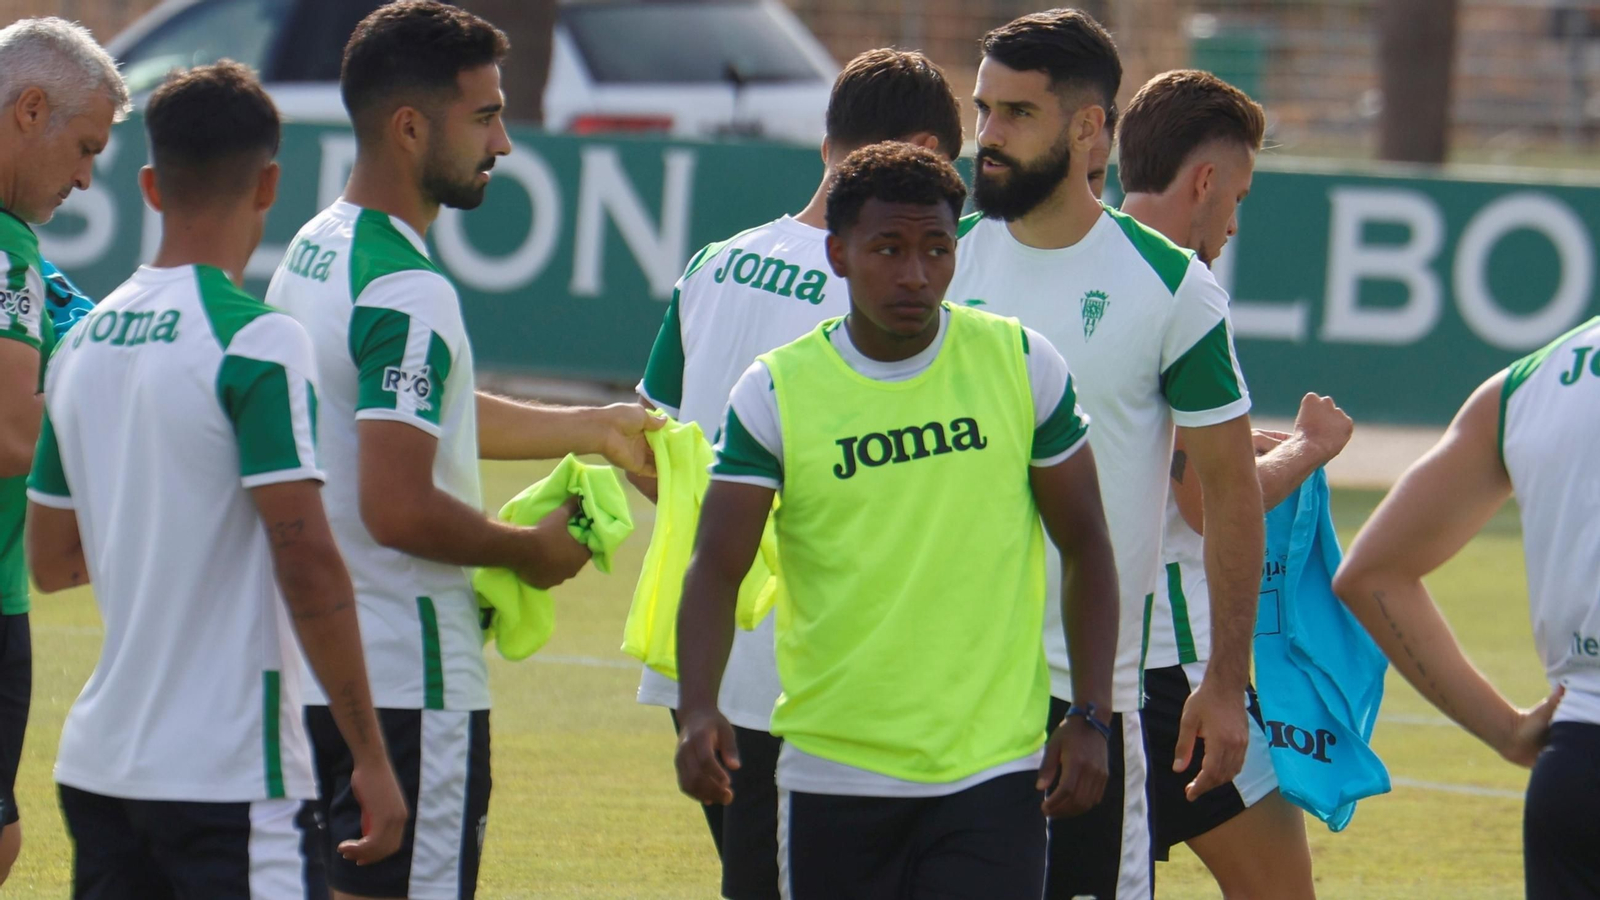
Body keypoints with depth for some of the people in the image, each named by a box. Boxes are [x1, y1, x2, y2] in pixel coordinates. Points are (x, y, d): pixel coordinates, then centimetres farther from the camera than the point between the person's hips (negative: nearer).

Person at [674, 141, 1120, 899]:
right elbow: (716, 567, -6)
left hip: (994, 771, -1)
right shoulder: (776, 392, -2)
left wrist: (1090, 717, 0)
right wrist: (699, 712, -23)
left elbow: (1084, 546, 8)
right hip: (832, 773, 1)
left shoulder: (1022, 365, 1)